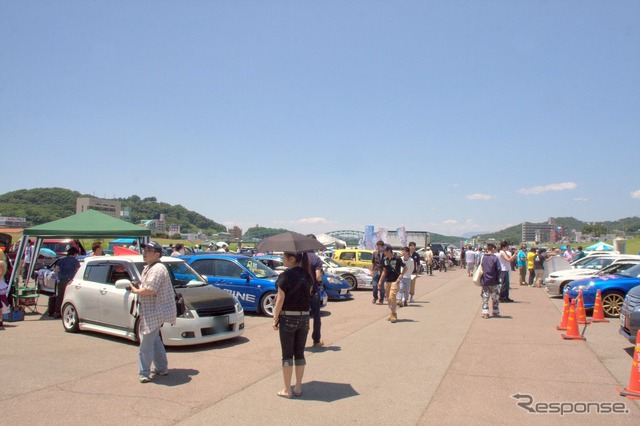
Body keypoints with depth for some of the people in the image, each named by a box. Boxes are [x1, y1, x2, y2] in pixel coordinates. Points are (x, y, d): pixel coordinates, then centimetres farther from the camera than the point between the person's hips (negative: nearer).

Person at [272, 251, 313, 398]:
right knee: (300, 354, 14)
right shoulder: (307, 275, 4)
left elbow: (280, 300, -14)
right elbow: (309, 293, 8)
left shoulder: (285, 276, -14)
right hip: (304, 317, 5)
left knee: (287, 355, 4)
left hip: (288, 318, -5)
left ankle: (287, 390, 10)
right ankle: (298, 388, 20)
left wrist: (275, 319, -7)